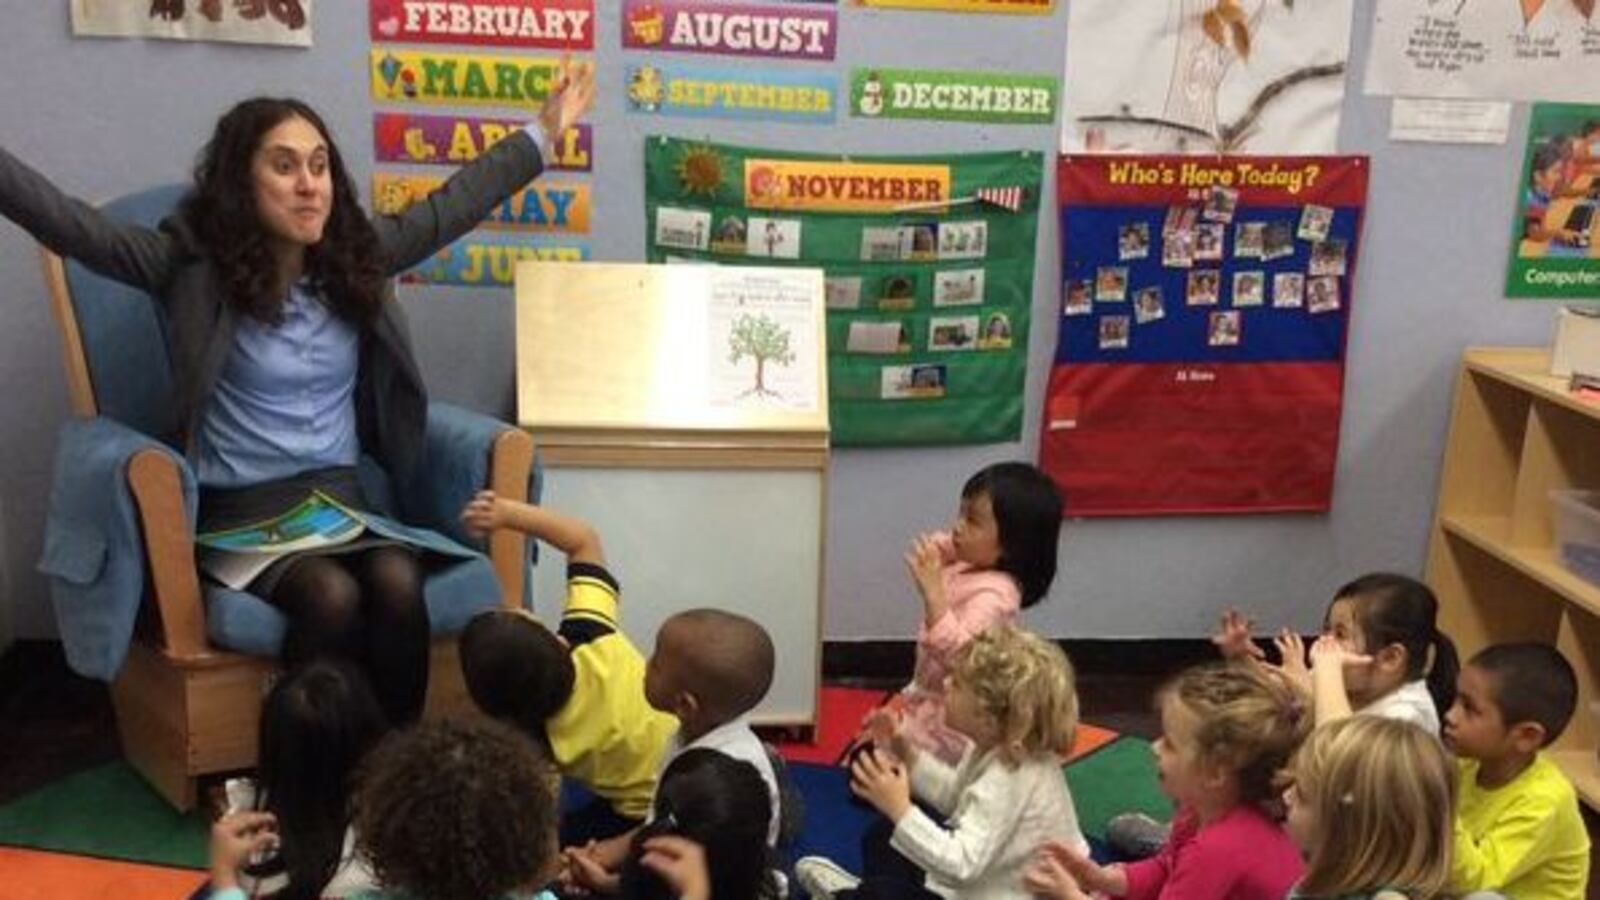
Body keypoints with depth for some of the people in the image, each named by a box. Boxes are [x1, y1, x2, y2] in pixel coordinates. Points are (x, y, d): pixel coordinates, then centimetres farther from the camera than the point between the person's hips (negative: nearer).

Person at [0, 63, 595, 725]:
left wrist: (544, 132, 23)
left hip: (341, 497, 4)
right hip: (242, 510, -3)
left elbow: (453, 206, 17)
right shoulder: (194, 264, -6)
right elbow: (69, 224, -15)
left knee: (398, 586, -28)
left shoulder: (356, 254, 7)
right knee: (331, 596, -32)